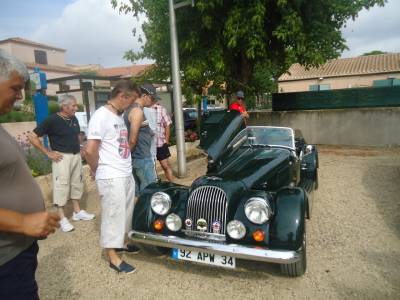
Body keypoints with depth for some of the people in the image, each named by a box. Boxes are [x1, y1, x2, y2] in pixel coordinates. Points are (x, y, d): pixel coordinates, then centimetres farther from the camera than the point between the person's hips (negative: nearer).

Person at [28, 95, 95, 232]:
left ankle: (77, 212, 27)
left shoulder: (74, 119, 7)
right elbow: (32, 136, -13)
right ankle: (62, 218, 6)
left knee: (76, 183, 13)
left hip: (76, 156, 7)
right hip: (62, 157, -7)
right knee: (61, 186, -3)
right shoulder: (52, 120, -13)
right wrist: (48, 153, -13)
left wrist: (79, 148, 12)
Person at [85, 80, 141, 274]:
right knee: (113, 215, 3)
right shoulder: (101, 116, -16)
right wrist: (98, 170, -7)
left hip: (127, 175, 8)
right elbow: (90, 150, -20)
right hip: (111, 178, -8)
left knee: (126, 212, 19)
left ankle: (120, 242, 38)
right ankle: (113, 257, 17)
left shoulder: (120, 116, 11)